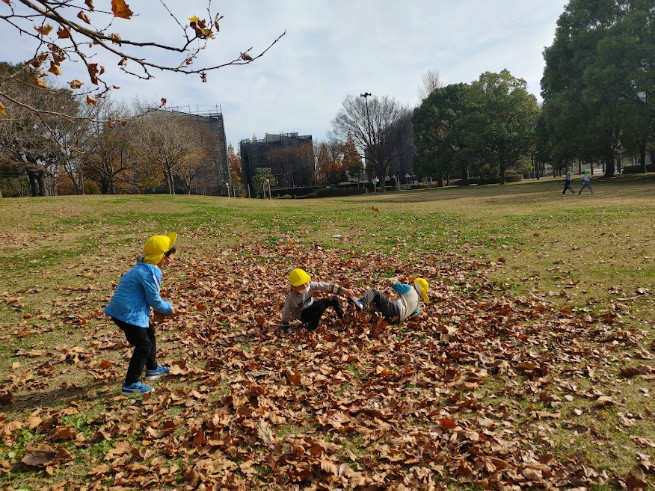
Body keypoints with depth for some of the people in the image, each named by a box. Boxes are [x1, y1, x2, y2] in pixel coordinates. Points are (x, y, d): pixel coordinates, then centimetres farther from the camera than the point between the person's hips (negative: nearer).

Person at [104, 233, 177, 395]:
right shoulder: (152, 272, -20)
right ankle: (130, 384, 5)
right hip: (128, 314, -11)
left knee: (149, 333, 25)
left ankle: (152, 368, 41)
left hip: (120, 309, 11)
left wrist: (163, 308, 13)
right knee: (144, 345, -1)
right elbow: (154, 300, -16)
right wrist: (168, 308, 2)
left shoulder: (143, 267, 12)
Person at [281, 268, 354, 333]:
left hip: (311, 307, 5)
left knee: (334, 299, -6)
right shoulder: (291, 298, -29)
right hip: (303, 316, -5)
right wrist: (286, 329, -11)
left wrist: (343, 290, -25)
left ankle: (342, 317, 17)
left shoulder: (310, 285, -21)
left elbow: (326, 286, -22)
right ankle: (311, 328, -19)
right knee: (320, 305, -34)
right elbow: (286, 314, -17)